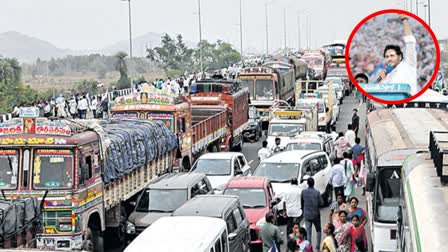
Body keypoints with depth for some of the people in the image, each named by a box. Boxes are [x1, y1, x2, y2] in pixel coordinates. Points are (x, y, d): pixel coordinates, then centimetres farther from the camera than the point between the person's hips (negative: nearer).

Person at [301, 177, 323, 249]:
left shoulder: (303, 192, -5)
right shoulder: (317, 192, -12)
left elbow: (301, 203, 4)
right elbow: (321, 203, -10)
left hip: (306, 214, 1)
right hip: (315, 214, -1)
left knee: (308, 231, 5)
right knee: (318, 230, 15)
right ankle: (318, 245, 8)